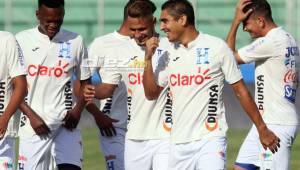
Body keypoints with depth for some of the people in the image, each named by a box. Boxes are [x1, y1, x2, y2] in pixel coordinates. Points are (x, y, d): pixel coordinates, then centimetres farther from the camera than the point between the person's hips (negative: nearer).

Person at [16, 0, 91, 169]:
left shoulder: (75, 41, 5)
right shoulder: (22, 40, 1)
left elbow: (85, 82, 13)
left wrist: (77, 110, -4)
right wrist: (31, 116, -9)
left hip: (66, 124, 0)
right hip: (33, 124, 0)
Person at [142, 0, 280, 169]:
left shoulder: (216, 47, -4)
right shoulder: (170, 54, 11)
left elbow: (240, 90, -1)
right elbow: (151, 93, 16)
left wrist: (262, 129, -2)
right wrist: (148, 59, 4)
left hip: (210, 139, -5)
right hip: (179, 142, 5)